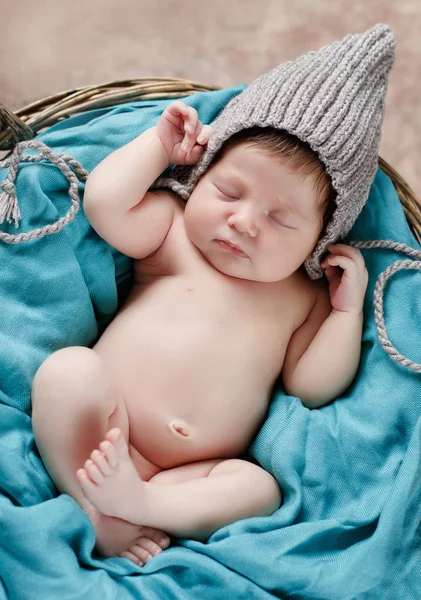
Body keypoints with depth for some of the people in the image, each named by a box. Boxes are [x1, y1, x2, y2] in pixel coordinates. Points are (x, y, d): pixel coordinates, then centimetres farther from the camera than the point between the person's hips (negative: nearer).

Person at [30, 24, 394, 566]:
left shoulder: (306, 296, 10)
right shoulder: (171, 228, 5)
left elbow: (311, 386, 5)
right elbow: (103, 201, -11)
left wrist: (348, 307, -1)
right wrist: (161, 142, 0)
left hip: (190, 477, 2)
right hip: (91, 439, -1)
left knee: (259, 488, -23)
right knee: (69, 367, -28)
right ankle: (94, 507, -24)